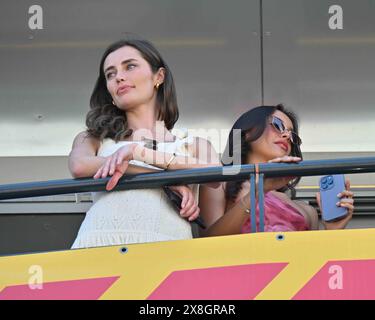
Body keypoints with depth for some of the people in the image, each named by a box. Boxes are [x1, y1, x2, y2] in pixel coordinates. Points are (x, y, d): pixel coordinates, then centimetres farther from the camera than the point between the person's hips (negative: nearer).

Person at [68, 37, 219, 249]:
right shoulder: (94, 139, 23)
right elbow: (79, 167, 2)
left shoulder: (193, 144, 20)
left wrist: (140, 152, -4)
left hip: (165, 244, 0)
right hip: (98, 241, 0)